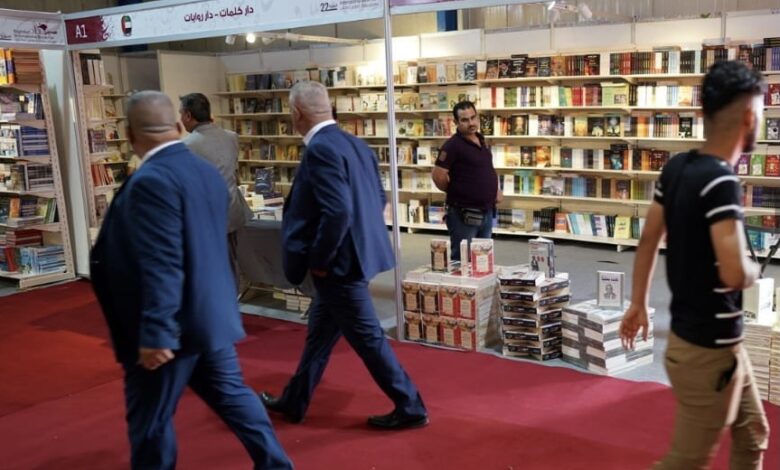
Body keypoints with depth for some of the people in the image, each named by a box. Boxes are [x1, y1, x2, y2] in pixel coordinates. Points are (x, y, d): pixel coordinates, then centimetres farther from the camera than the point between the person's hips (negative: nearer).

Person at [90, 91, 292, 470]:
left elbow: (161, 265, -26)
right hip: (210, 313, 9)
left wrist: (155, 334, -24)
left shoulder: (151, 180, -21)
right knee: (232, 393, 19)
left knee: (149, 419, 7)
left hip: (176, 323, -9)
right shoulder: (207, 171, 8)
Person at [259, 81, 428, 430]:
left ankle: (410, 408, 15)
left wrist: (318, 261, -18)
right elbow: (378, 198, 14)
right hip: (354, 252, 10)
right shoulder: (353, 143, 8)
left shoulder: (320, 149, -21)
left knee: (366, 337, 3)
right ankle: (294, 402, 34)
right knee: (320, 331, 19)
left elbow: (337, 212, -29)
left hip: (340, 261, -10)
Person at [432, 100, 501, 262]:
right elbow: (438, 176, -21)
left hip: (486, 212, 8)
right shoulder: (453, 145, -16)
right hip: (464, 214, -8)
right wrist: (456, 192, -6)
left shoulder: (481, 141, 10)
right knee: (461, 261, 1)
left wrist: (495, 190, 10)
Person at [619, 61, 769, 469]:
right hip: (708, 348, -9)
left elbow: (647, 241, 8)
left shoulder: (676, 168, 1)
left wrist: (638, 304, 17)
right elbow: (735, 274, -31)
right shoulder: (720, 182, -24)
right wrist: (754, 269, -8)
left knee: (752, 436, 24)